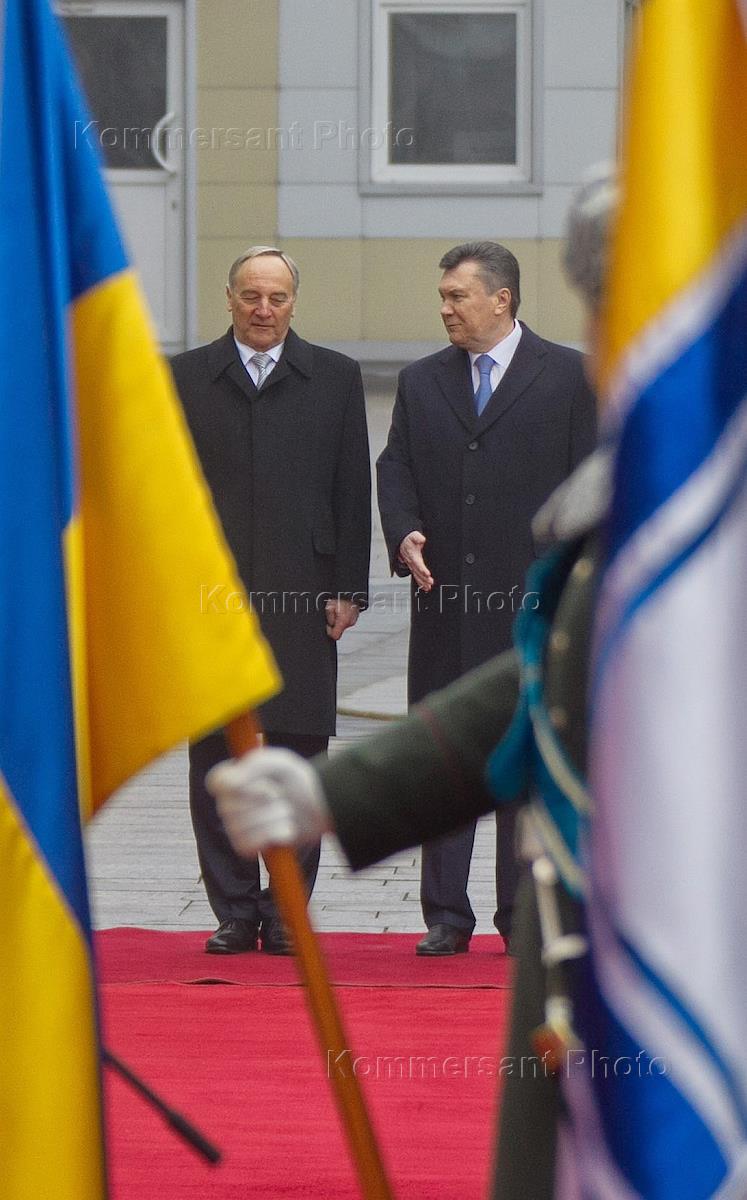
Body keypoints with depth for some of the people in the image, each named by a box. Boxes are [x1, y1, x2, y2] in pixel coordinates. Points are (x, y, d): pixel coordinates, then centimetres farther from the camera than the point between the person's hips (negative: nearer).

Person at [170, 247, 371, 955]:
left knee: (297, 758, 1)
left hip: (304, 597, 0)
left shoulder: (334, 379, 10)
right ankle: (234, 911, 7)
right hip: (209, 597, 0)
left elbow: (353, 491, 7)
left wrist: (348, 590, 0)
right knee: (217, 760, 1)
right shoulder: (186, 379, 9)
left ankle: (288, 912, 7)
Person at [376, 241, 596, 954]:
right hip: (444, 601, 3)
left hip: (533, 601, -3)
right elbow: (395, 469, 8)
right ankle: (446, 916, 9)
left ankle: (525, 915, 7)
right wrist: (405, 535, -12)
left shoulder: (571, 377, 2)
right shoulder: (421, 382, 13)